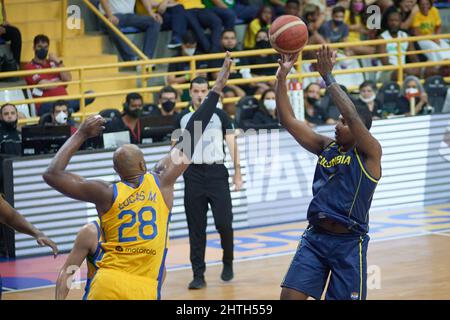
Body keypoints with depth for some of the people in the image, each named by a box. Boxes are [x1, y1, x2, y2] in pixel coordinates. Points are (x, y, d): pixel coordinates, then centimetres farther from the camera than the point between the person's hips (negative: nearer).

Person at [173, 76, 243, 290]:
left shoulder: (219, 115, 2)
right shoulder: (182, 118, 8)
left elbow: (232, 144, 2)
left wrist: (237, 173, -5)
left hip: (216, 172, -2)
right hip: (193, 174, 2)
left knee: (224, 222, -7)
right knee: (196, 228, 1)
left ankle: (227, 263, 19)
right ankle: (198, 275, 5)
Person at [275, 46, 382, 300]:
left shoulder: (370, 153, -7)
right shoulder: (326, 146, 10)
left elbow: (352, 116, -23)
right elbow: (289, 121, 5)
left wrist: (328, 76, -22)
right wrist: (282, 76, -4)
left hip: (349, 241, -5)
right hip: (316, 236, 5)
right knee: (290, 296, -5)